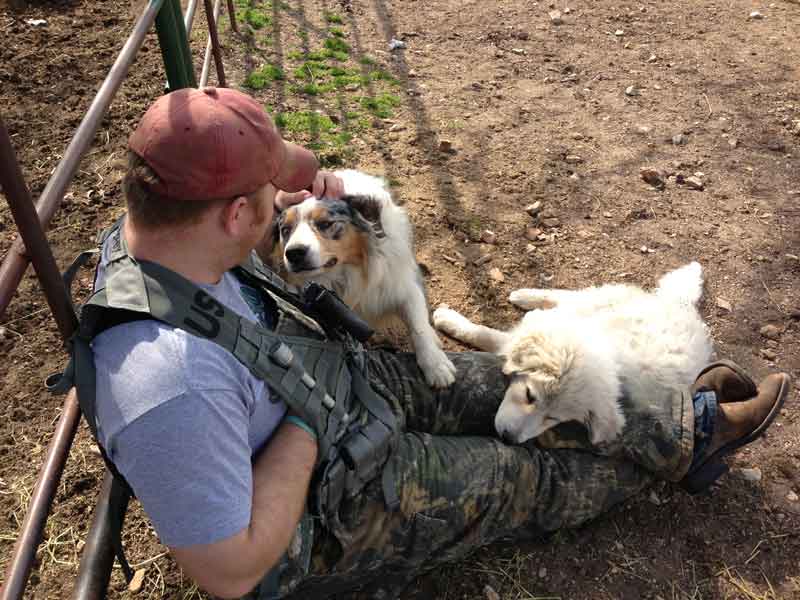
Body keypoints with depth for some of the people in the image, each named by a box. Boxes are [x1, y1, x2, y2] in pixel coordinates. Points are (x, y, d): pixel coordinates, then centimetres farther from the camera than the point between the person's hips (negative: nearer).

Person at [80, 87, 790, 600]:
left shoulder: (152, 235, -15)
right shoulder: (172, 383, -41)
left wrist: (304, 170, -13)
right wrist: (307, 425, -25)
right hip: (327, 514, -7)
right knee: (528, 481, 8)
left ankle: (697, 423, 29)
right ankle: (687, 440, 34)